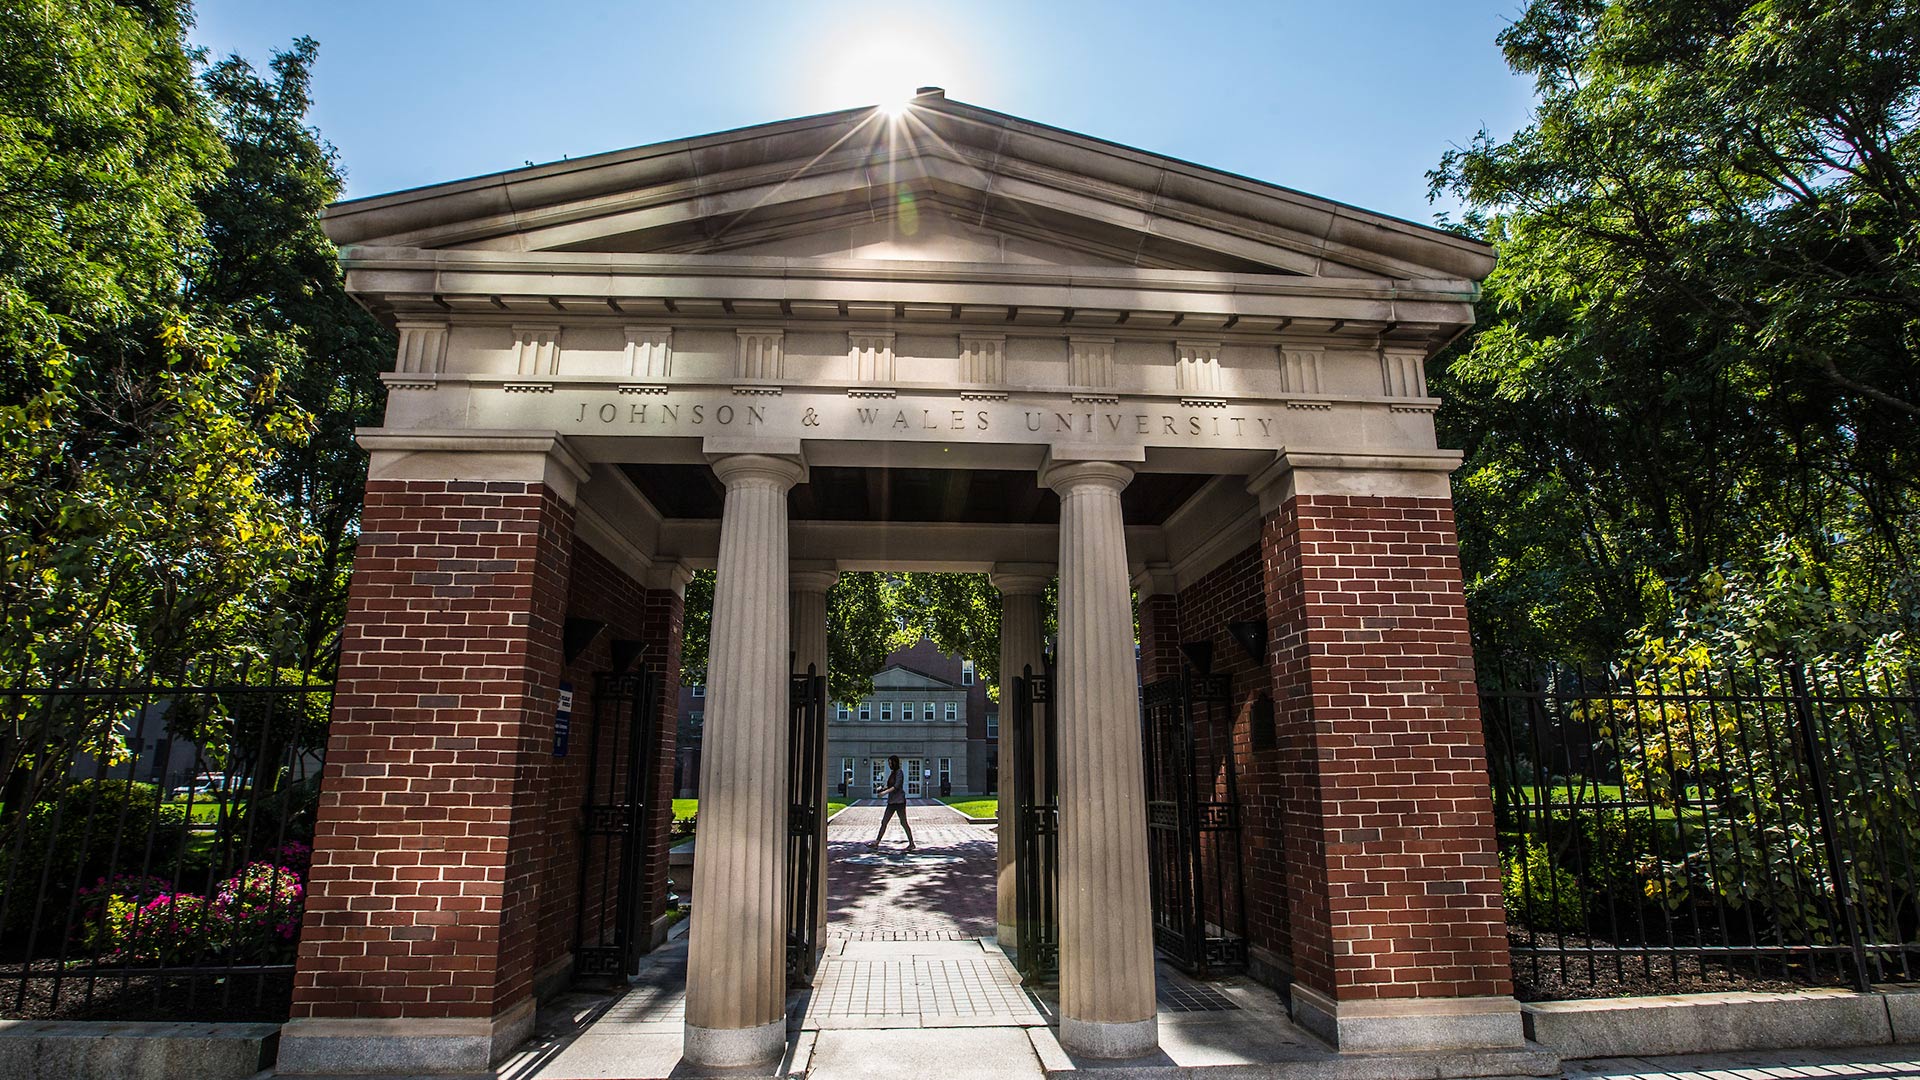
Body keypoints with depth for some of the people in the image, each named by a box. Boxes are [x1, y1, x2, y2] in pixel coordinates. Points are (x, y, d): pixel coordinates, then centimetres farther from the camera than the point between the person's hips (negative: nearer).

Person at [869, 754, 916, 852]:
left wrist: (885, 792, -24)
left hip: (899, 801, -9)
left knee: (903, 823, -1)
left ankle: (911, 843, 9)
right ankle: (876, 844, 3)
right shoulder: (892, 773, 17)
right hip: (891, 802, 9)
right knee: (884, 822, 3)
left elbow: (896, 786, -18)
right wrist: (882, 789, 3)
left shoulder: (899, 772, -8)